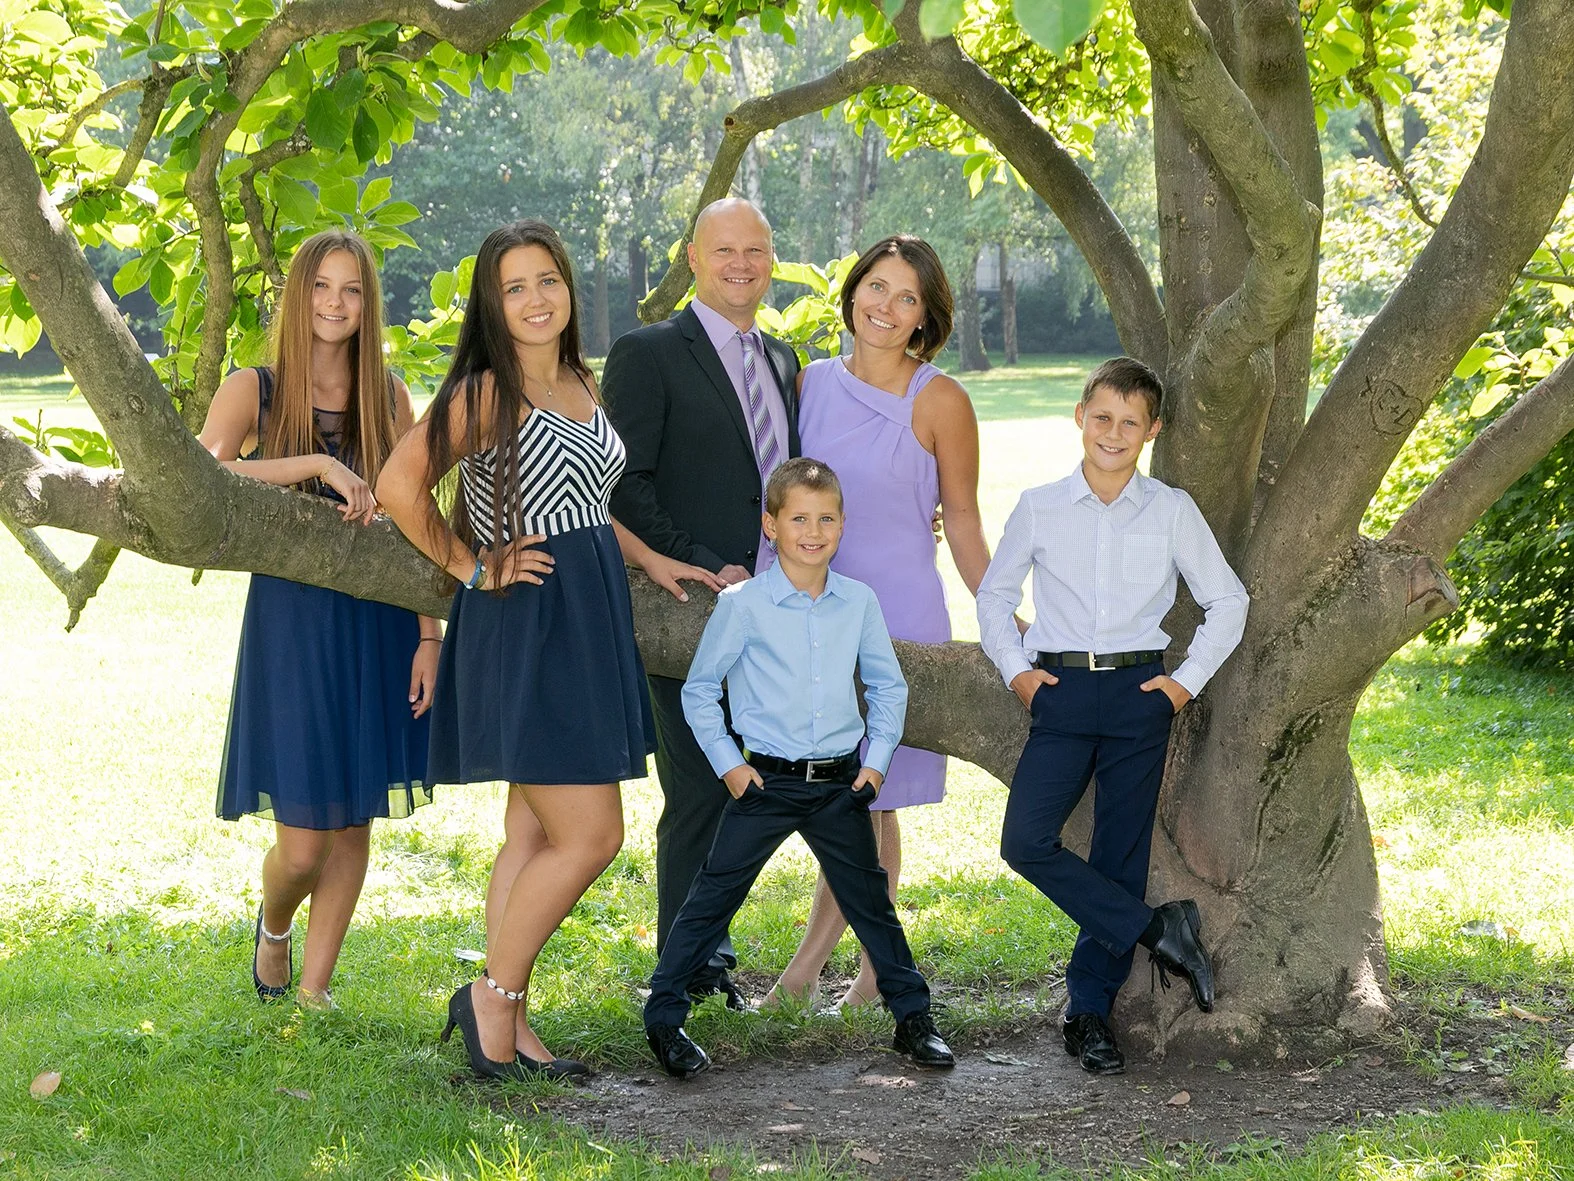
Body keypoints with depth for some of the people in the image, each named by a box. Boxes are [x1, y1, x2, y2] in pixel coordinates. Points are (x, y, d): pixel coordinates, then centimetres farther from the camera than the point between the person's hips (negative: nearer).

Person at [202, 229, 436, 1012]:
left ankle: (314, 986, 22)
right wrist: (316, 463, -28)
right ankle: (272, 929, 29)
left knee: (353, 824, 7)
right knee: (302, 844, -4)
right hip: (291, 623, -3)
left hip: (378, 625, 3)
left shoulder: (388, 396, 6)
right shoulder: (254, 390, -2)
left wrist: (427, 635, 0)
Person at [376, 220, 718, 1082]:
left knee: (536, 837, 9)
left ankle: (509, 1026, 14)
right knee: (589, 836, -10)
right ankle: (492, 998, 3)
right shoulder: (486, 391, -11)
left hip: (586, 624, 8)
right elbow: (400, 485, -17)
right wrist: (473, 568, -11)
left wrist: (649, 561, 16)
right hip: (522, 625, -8)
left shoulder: (584, 387, 13)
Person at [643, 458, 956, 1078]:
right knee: (714, 897, -1)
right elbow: (699, 688, 1)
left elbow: (888, 684, 15)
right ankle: (663, 1018, 9)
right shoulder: (743, 604, -8)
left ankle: (913, 1018, 24)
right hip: (766, 782, -3)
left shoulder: (859, 602, 3)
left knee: (870, 900, 13)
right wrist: (727, 762, -4)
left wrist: (878, 755, 6)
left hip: (841, 784, 3)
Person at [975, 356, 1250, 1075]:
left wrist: (1188, 681, 3)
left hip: (1139, 693, -1)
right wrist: (1015, 669, 5)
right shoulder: (1039, 508, 5)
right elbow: (994, 594, 17)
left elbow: (1227, 601, 11)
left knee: (1119, 855, 1)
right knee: (1026, 841, -15)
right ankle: (1152, 930, -2)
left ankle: (1089, 1012, 11)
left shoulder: (1172, 512, 4)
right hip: (1059, 692, 1)